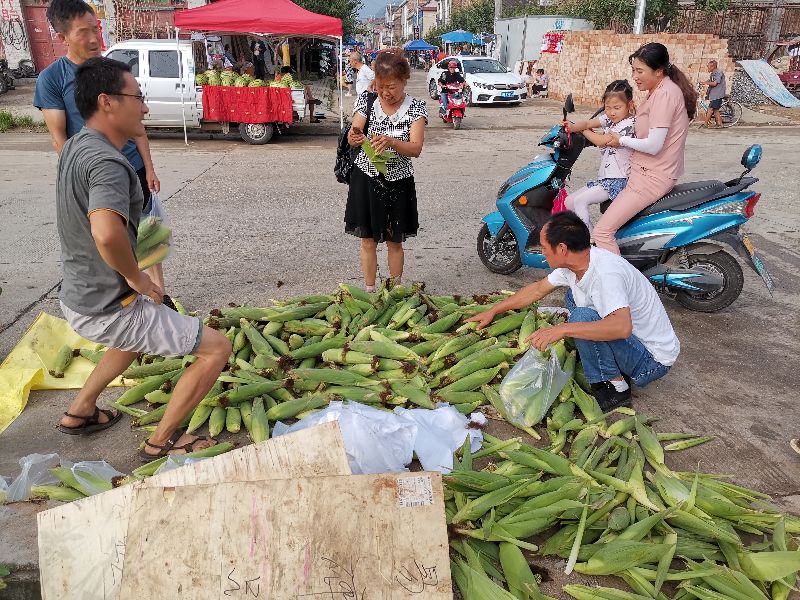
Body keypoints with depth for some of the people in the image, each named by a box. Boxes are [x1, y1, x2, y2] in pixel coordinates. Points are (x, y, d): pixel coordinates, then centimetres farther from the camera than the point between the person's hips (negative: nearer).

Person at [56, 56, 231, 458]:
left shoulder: (77, 146, 7)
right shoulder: (107, 163, -24)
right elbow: (106, 232, -43)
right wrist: (137, 277, -25)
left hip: (79, 297, 10)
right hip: (110, 308, -10)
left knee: (145, 326, 39)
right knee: (217, 348, -6)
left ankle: (80, 411, 42)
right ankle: (161, 443, 8)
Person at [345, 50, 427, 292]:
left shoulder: (415, 108, -7)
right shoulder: (367, 100, -2)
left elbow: (416, 149, -17)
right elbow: (352, 137, -9)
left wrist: (390, 141, -36)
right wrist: (354, 137, -33)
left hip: (398, 182, -1)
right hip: (366, 179, 1)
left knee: (395, 242, 10)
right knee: (368, 241, 7)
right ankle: (369, 291, 21)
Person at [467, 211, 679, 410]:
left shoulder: (606, 273, -31)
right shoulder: (576, 262, -3)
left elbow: (622, 327, -44)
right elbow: (537, 289, 11)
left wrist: (562, 329, -42)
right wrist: (493, 311, 15)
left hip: (653, 360, -9)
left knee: (582, 317, -28)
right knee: (573, 296, 14)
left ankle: (615, 387, -9)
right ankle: (614, 366, 6)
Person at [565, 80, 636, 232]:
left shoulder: (629, 124, -14)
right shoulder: (610, 118, 11)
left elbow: (601, 140, -17)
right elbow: (587, 123, 0)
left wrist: (585, 131, 0)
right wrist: (572, 127, -22)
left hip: (618, 181, -9)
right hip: (603, 178, 9)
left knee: (580, 201, -23)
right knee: (569, 202, 5)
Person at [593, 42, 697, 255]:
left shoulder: (664, 94, -18)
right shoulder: (661, 89, 14)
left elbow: (653, 145, -23)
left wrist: (622, 141, -9)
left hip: (651, 178, -12)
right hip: (650, 172, 12)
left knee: (602, 231, -18)